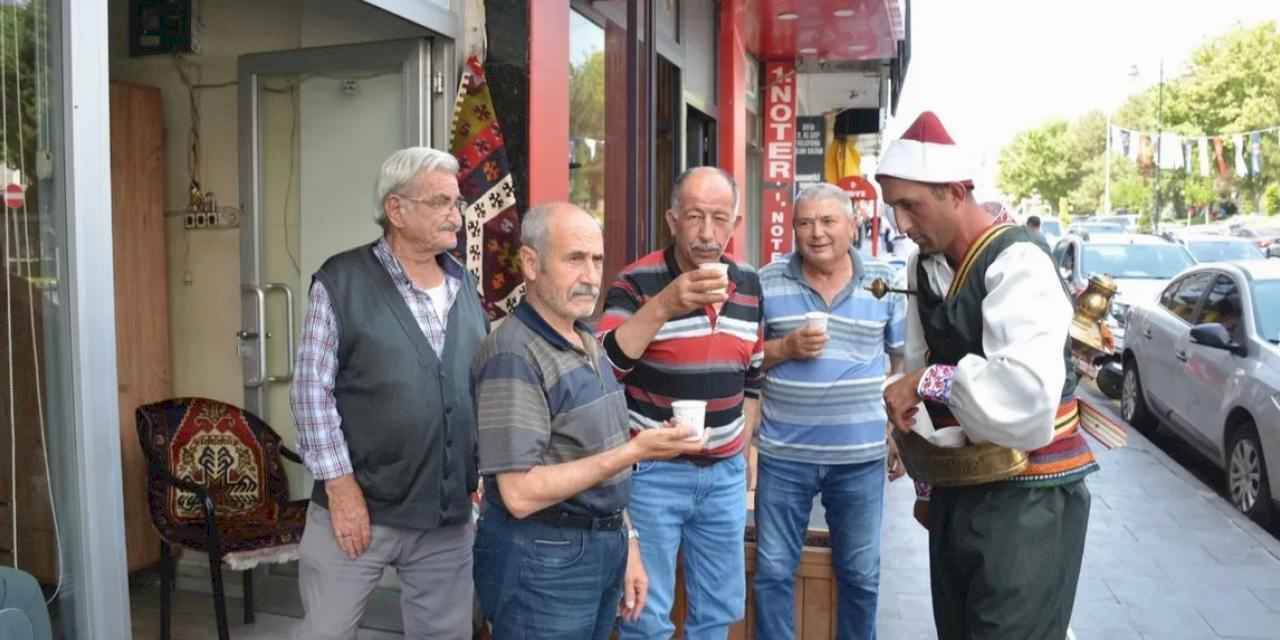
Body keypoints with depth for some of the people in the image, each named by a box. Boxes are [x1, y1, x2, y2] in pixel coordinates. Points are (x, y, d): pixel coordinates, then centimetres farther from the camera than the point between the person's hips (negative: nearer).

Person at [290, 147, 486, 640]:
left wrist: (484, 472, 10)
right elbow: (312, 391, -10)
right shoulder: (341, 282, -8)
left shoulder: (464, 285, 8)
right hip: (358, 504, -4)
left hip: (449, 511, 5)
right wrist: (340, 484, -13)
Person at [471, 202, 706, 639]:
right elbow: (521, 494, -24)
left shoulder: (588, 344, 8)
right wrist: (634, 451, -22)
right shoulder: (514, 355, -20)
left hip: (604, 546, 8)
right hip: (542, 559, -8)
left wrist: (626, 545, 13)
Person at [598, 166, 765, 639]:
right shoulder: (638, 282, -13)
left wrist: (743, 448, 11)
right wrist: (664, 305, -34)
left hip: (726, 472, 5)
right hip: (653, 471, -5)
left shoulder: (750, 286, 5)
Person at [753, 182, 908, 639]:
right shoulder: (767, 282, -2)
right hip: (783, 454, 0)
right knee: (773, 570, 10)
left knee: (860, 574, 15)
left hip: (861, 456, 1)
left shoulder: (885, 282, 1)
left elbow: (903, 363, 8)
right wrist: (786, 348, -16)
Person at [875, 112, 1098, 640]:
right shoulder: (924, 267, 5)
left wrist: (929, 381, -22)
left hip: (1026, 500, -8)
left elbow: (1028, 396, -34)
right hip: (957, 490, 8)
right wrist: (928, 481, 14)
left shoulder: (1017, 264, -20)